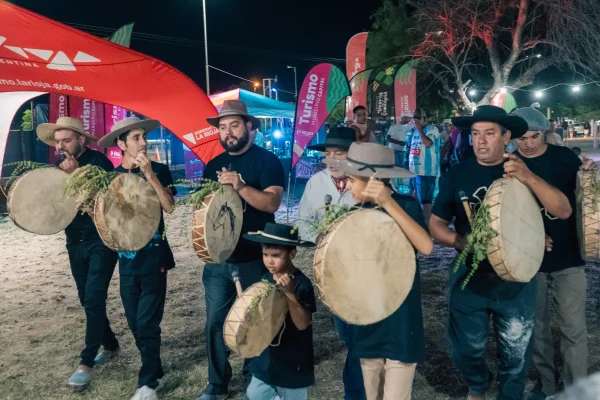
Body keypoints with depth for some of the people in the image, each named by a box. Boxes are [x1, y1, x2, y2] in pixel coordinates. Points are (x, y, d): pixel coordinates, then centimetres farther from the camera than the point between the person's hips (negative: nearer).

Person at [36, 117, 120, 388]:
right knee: (87, 300, 12)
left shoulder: (98, 161, -11)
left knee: (94, 299, -9)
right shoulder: (59, 166, 8)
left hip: (101, 241, -7)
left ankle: (87, 362, -1)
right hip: (75, 243, 7)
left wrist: (76, 174, -24)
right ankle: (110, 345, 29)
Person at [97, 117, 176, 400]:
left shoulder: (158, 170, -4)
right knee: (135, 323, 11)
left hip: (154, 256, -4)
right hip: (126, 258, 4)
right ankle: (154, 372, 29)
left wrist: (150, 174, -23)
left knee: (147, 323, -4)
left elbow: (169, 206, -17)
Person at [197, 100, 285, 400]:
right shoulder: (214, 165, 10)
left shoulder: (267, 160, -6)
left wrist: (240, 186, -32)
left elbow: (272, 202, -19)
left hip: (255, 259, -4)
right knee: (215, 322, 9)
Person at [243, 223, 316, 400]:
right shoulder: (267, 279, -2)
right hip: (266, 356, 6)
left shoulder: (301, 284, -22)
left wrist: (289, 293, -35)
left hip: (292, 362, -6)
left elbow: (302, 324, -27)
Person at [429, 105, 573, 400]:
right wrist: (461, 241, -21)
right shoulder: (457, 175, -4)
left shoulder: (524, 171, -3)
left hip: (516, 282, 0)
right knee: (465, 351, 14)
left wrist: (528, 178, -29)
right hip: (469, 280, 0)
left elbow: (563, 211, -14)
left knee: (515, 356, 14)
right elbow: (436, 225, -1)